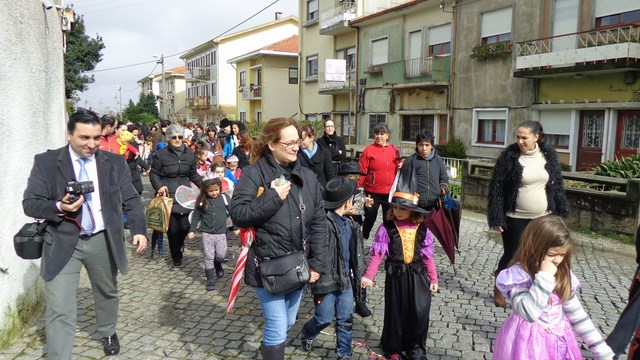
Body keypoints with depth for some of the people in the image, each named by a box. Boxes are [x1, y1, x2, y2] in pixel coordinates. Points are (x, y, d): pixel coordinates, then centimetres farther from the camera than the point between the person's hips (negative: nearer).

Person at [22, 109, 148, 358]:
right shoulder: (45, 162, -5)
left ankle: (108, 333, 49)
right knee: (59, 310, -4)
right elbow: (30, 203, -6)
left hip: (104, 241, 3)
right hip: (62, 243, -2)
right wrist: (59, 207, -25)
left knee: (107, 293, 23)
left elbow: (131, 200, 1)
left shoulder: (115, 162, -1)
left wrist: (139, 230, -13)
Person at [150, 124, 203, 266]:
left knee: (184, 226, -5)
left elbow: (193, 174, 17)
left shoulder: (189, 153, 7)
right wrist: (159, 186, -13)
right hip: (168, 194, -2)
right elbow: (154, 174, 4)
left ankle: (179, 244, 31)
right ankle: (176, 256, 21)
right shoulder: (162, 154, -3)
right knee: (173, 228, -1)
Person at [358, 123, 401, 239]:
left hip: (390, 192, 4)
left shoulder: (394, 149, 6)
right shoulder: (369, 150, -7)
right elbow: (362, 171, -10)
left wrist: (400, 167, -3)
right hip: (373, 192, -4)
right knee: (370, 217, 8)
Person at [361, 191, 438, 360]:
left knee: (420, 313, -1)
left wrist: (433, 279, 5)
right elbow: (377, 254, -11)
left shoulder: (421, 228, -2)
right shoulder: (387, 227, -8)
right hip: (396, 275, -1)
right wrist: (369, 276, -19)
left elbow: (427, 256, 4)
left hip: (417, 275, 1)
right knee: (395, 313, 11)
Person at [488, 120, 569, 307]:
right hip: (515, 218, -3)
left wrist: (560, 211, 8)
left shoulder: (549, 155, -1)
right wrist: (496, 218, -12)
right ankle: (499, 289, 29)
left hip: (543, 217, 3)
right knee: (511, 254, 8)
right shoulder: (509, 156, -11)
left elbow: (557, 185, 9)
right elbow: (497, 187, -9)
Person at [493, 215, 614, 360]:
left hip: (560, 342, 6)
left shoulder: (563, 275, 1)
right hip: (530, 342, -5)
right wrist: (544, 277, -29)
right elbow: (528, 312, -31)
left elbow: (577, 314, 8)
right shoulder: (518, 274, -19)